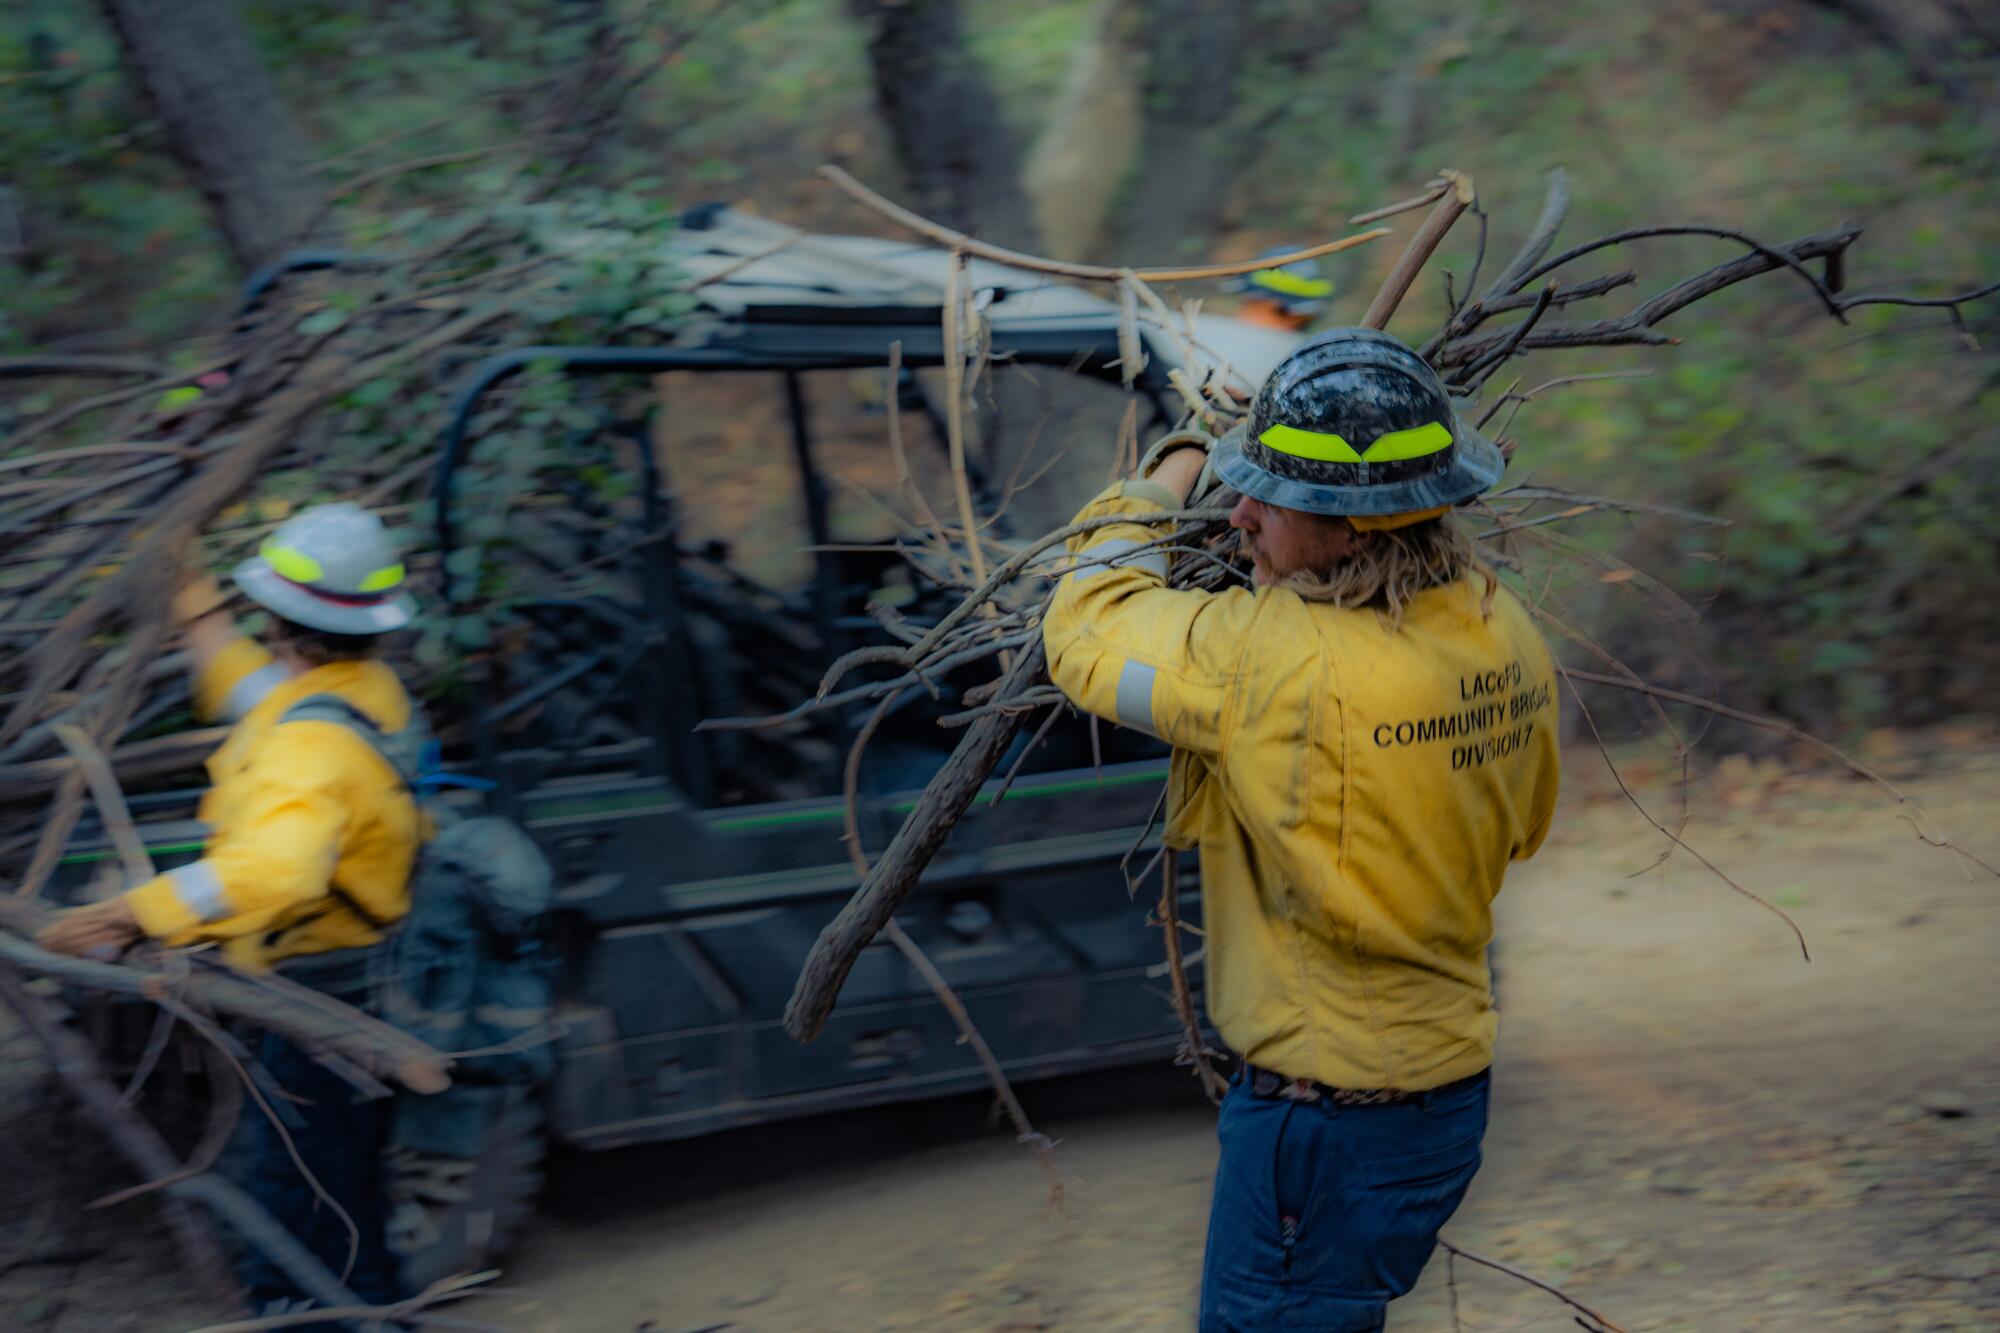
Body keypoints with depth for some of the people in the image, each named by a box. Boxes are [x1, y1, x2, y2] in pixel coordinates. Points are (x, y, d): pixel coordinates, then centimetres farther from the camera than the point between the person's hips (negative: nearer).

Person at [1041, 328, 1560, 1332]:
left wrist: (1168, 474, 4)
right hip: (1448, 1087, 9)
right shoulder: (1504, 635, -2)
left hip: (1328, 1120, -9)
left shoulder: (1286, 663, -28)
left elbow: (1086, 633, -11)